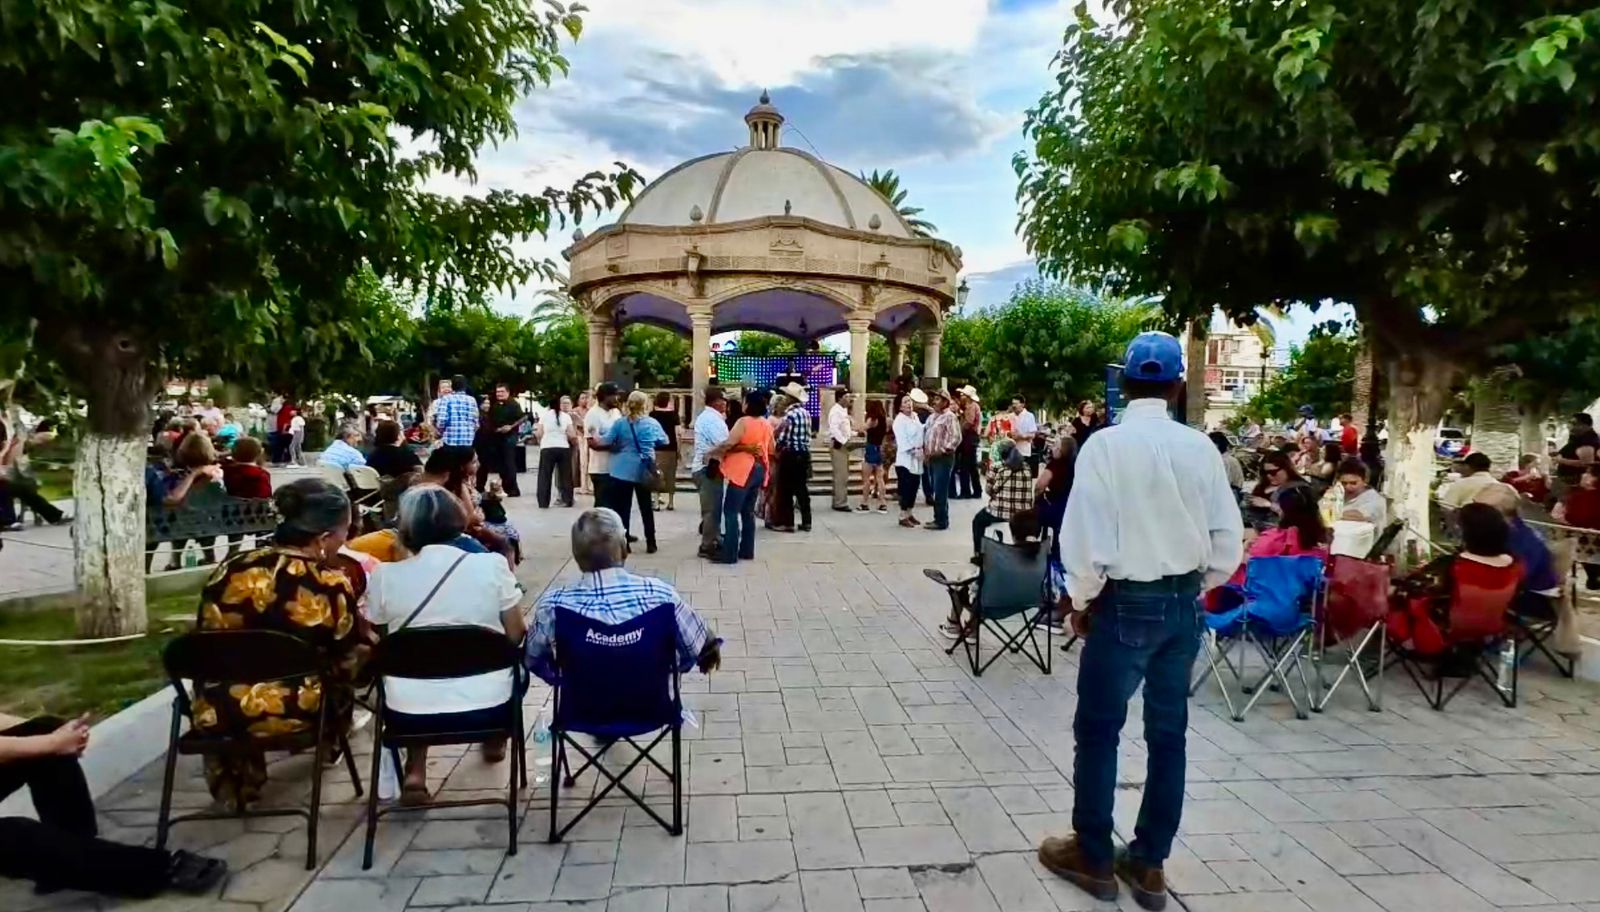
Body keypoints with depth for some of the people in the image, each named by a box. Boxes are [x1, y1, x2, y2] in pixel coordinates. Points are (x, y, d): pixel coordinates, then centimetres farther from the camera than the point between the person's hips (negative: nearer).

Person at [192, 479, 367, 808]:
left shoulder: (229, 570, -3)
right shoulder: (330, 583, -16)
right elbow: (351, 661, -4)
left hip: (217, 714, 4)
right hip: (294, 714, -4)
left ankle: (235, 782, 45)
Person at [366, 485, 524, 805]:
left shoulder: (385, 575, -6)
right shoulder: (492, 565, -9)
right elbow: (516, 636, -1)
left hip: (410, 713, 1)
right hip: (487, 707, -1)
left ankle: (415, 771, 22)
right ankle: (494, 742, 50)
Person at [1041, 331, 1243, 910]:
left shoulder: (1106, 444, -15)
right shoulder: (1201, 448, -3)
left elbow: (1087, 540, -17)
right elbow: (1229, 542, -1)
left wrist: (1081, 602, -1)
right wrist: (1195, 589, 15)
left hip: (1126, 602, -5)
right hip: (1183, 603, 5)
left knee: (1098, 730, 10)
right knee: (1168, 732, 14)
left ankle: (1093, 857, 24)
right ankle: (1149, 864, 28)